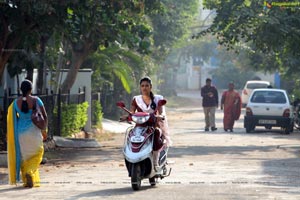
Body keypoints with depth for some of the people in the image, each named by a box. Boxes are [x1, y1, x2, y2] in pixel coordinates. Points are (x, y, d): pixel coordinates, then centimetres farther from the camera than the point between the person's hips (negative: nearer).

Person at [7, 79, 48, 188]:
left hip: (20, 132, 2)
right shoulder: (36, 100, -9)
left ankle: (27, 181, 11)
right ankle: (30, 172, -11)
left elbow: (12, 119, -1)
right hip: (34, 131, -2)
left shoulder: (16, 102, -5)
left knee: (23, 156, 14)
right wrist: (44, 130, 8)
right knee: (36, 154, 14)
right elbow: (44, 116, -7)